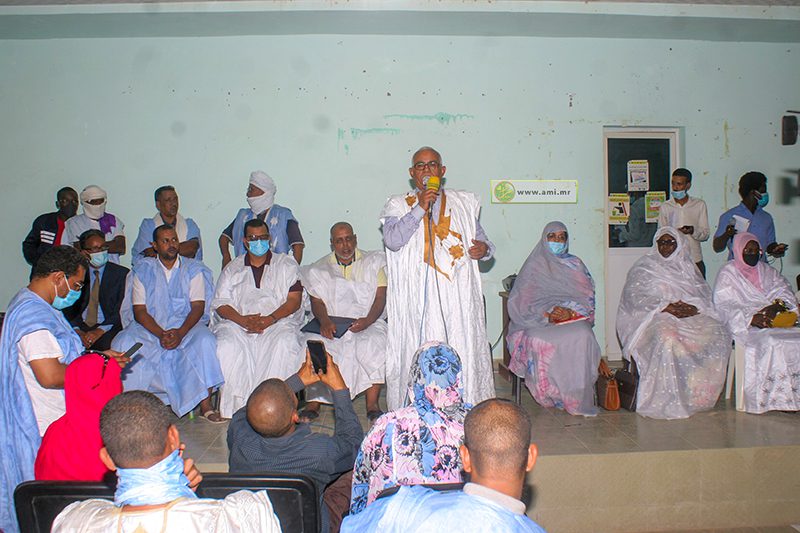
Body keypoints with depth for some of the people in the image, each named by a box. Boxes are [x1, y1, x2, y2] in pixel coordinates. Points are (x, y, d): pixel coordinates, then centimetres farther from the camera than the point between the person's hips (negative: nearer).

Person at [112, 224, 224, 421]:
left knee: (205, 341, -32)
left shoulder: (193, 269, 7)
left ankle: (205, 404, -25)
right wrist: (161, 334, -17)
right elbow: (139, 311, 0)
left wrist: (180, 332, -21)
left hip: (185, 325, -1)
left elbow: (198, 307, -3)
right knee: (123, 343, -28)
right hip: (149, 327, 1)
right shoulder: (143, 270, 8)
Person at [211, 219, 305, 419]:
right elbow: (221, 303, 8)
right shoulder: (232, 269, 20)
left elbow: (294, 300, 3)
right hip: (238, 322, 2)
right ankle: (235, 405, -23)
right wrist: (242, 320, -13)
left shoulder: (287, 265, 15)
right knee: (227, 345, -30)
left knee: (286, 342, -34)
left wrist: (270, 319, -15)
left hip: (278, 321, -1)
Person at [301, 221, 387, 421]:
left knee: (374, 343, -34)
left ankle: (372, 404, -30)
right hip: (333, 324, 2)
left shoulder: (373, 262, 12)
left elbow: (380, 297, 3)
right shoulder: (319, 269, 16)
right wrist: (324, 321, -16)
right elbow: (317, 302, 6)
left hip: (368, 322, -1)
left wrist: (367, 320, -16)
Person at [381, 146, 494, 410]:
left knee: (463, 351, -1)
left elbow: (480, 239, 21)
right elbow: (392, 240, -8)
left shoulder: (464, 202, 18)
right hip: (418, 297, -2)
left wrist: (484, 249, -3)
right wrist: (420, 208, -11)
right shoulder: (398, 205, 10)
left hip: (458, 292, 2)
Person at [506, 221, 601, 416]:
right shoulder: (534, 265, 11)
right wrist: (546, 313, -17)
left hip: (572, 319, 2)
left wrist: (570, 311, -15)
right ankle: (553, 393, -22)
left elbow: (587, 297, 7)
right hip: (538, 320, -1)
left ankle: (577, 396, -23)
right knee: (540, 341, -36)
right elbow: (523, 301, 1)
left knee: (582, 335, -33)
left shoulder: (575, 265, 18)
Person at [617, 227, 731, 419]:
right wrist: (666, 306, -15)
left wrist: (694, 308, -10)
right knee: (667, 339, -37)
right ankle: (664, 401, -31)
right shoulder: (644, 266, 12)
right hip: (656, 316, -4)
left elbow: (704, 294, 13)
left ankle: (699, 395, -18)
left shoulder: (688, 266, 24)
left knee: (718, 335, -24)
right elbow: (634, 296, -3)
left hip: (690, 315, 4)